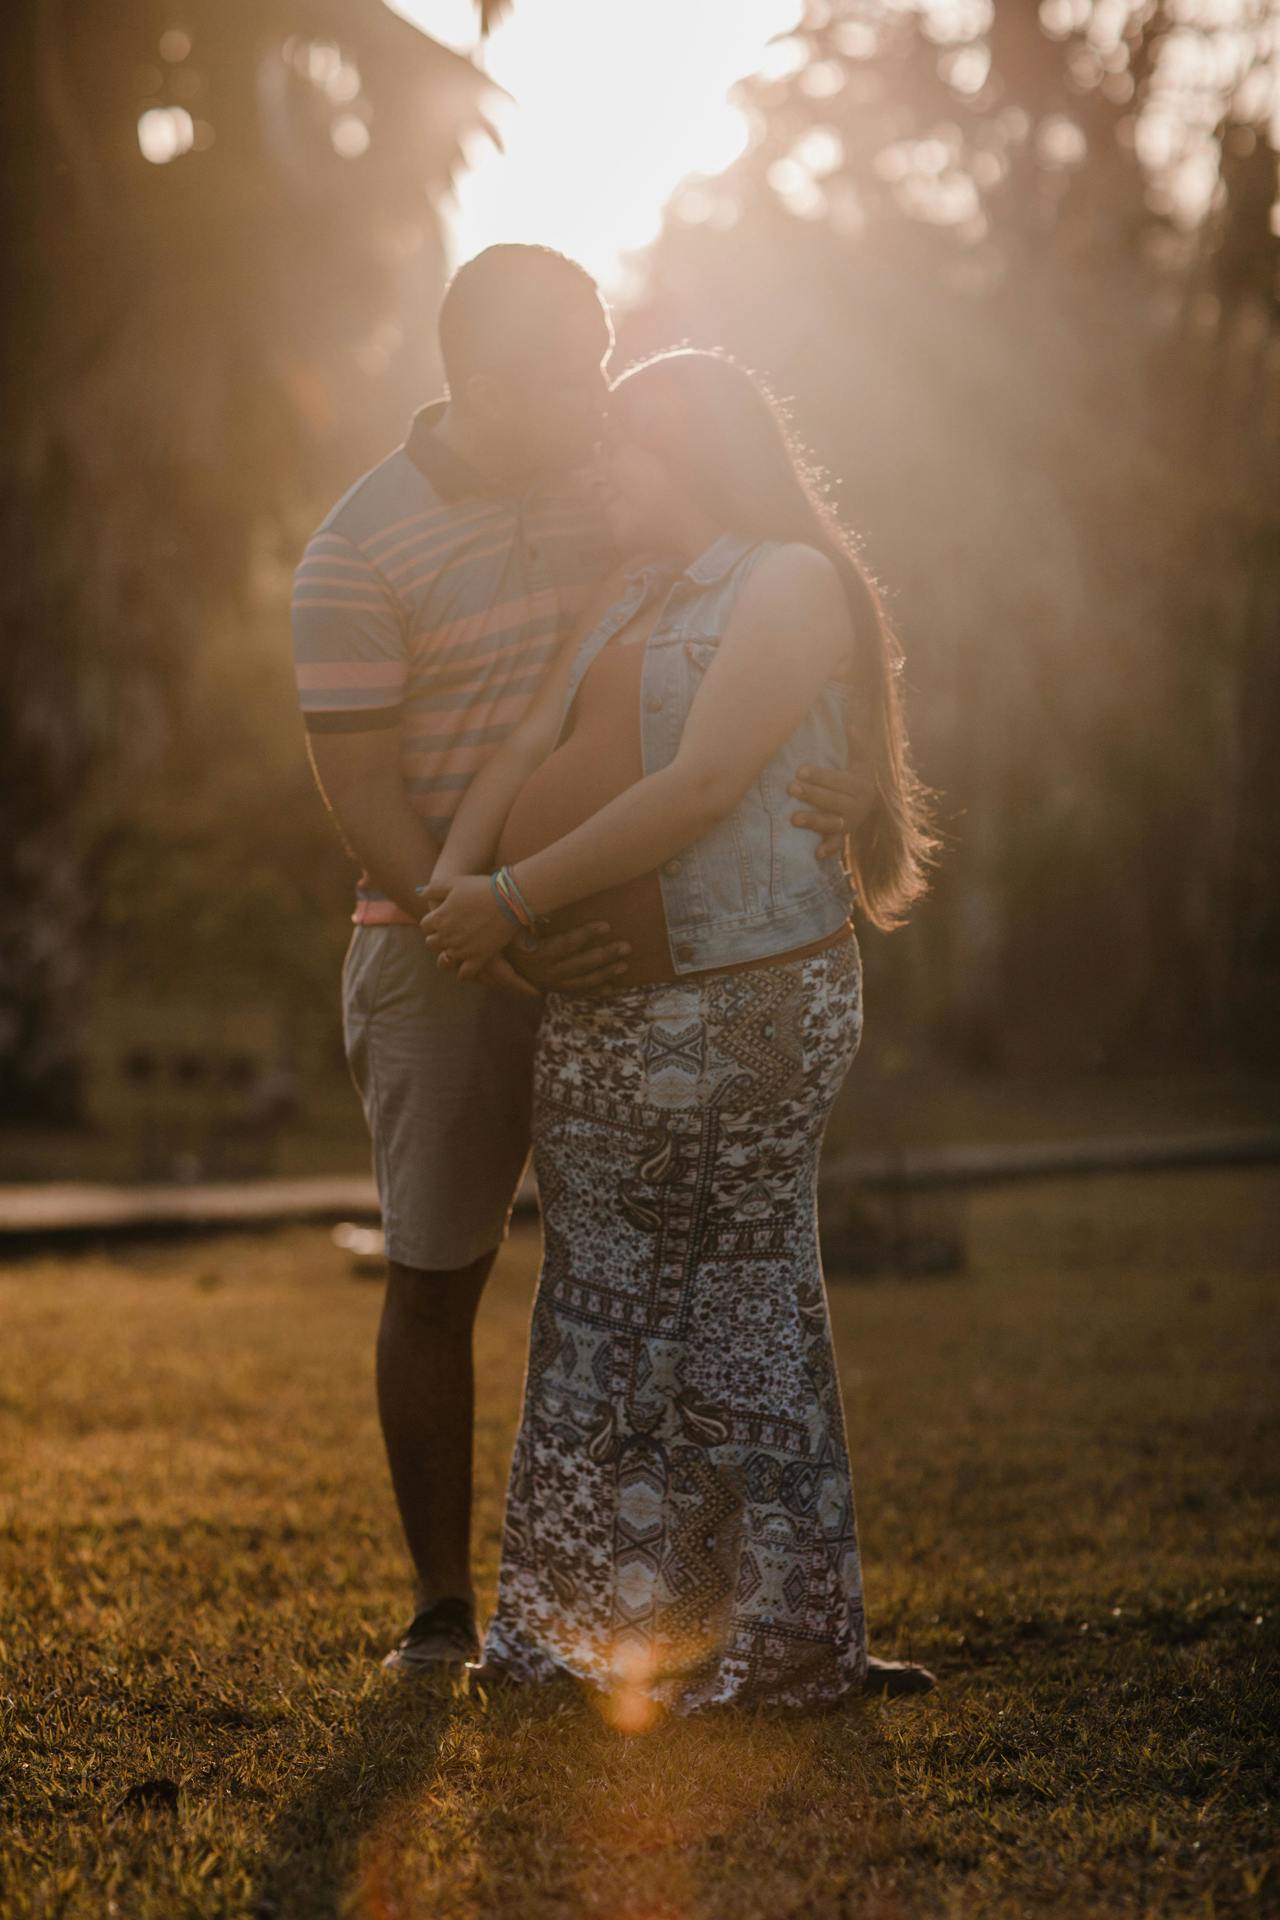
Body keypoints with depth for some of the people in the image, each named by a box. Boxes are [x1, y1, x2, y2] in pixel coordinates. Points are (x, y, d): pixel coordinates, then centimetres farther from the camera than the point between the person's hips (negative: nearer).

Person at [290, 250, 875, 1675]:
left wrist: (844, 773, -14)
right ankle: (441, 1607, 13)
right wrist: (497, 940, -28)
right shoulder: (358, 557, -13)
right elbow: (366, 804, -15)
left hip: (618, 941, 4)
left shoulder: (605, 490, 3)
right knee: (434, 1278, 0)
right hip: (442, 954, -4)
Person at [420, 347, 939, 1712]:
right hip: (601, 1015, 8)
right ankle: (596, 1628, 20)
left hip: (742, 1001, -8)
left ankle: (784, 1641, 10)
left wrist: (515, 897, -17)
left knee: (743, 1317, -1)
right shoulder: (635, 593, 19)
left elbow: (701, 787, -17)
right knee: (598, 1313, 11)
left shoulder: (792, 584, -7)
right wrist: (453, 871, -8)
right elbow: (535, 742, 10)